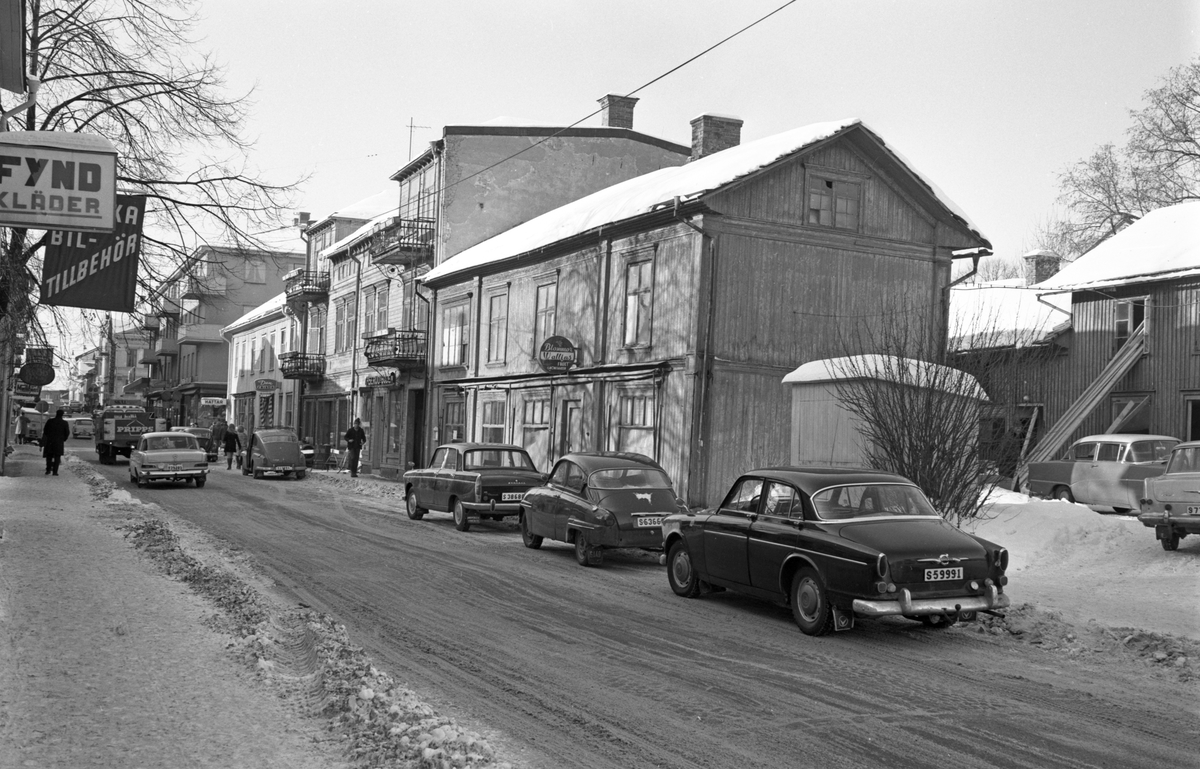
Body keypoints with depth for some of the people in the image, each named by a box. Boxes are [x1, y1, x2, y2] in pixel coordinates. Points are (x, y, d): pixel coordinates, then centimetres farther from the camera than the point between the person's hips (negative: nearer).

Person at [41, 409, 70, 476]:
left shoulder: (49, 421, -2)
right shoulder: (64, 423, -5)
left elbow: (45, 431, 3)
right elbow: (67, 433, -3)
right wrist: (63, 439, 15)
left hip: (49, 441, 1)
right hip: (59, 442, -1)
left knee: (49, 456, 15)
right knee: (57, 457, 4)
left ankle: (48, 469, 7)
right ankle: (55, 471, -2)